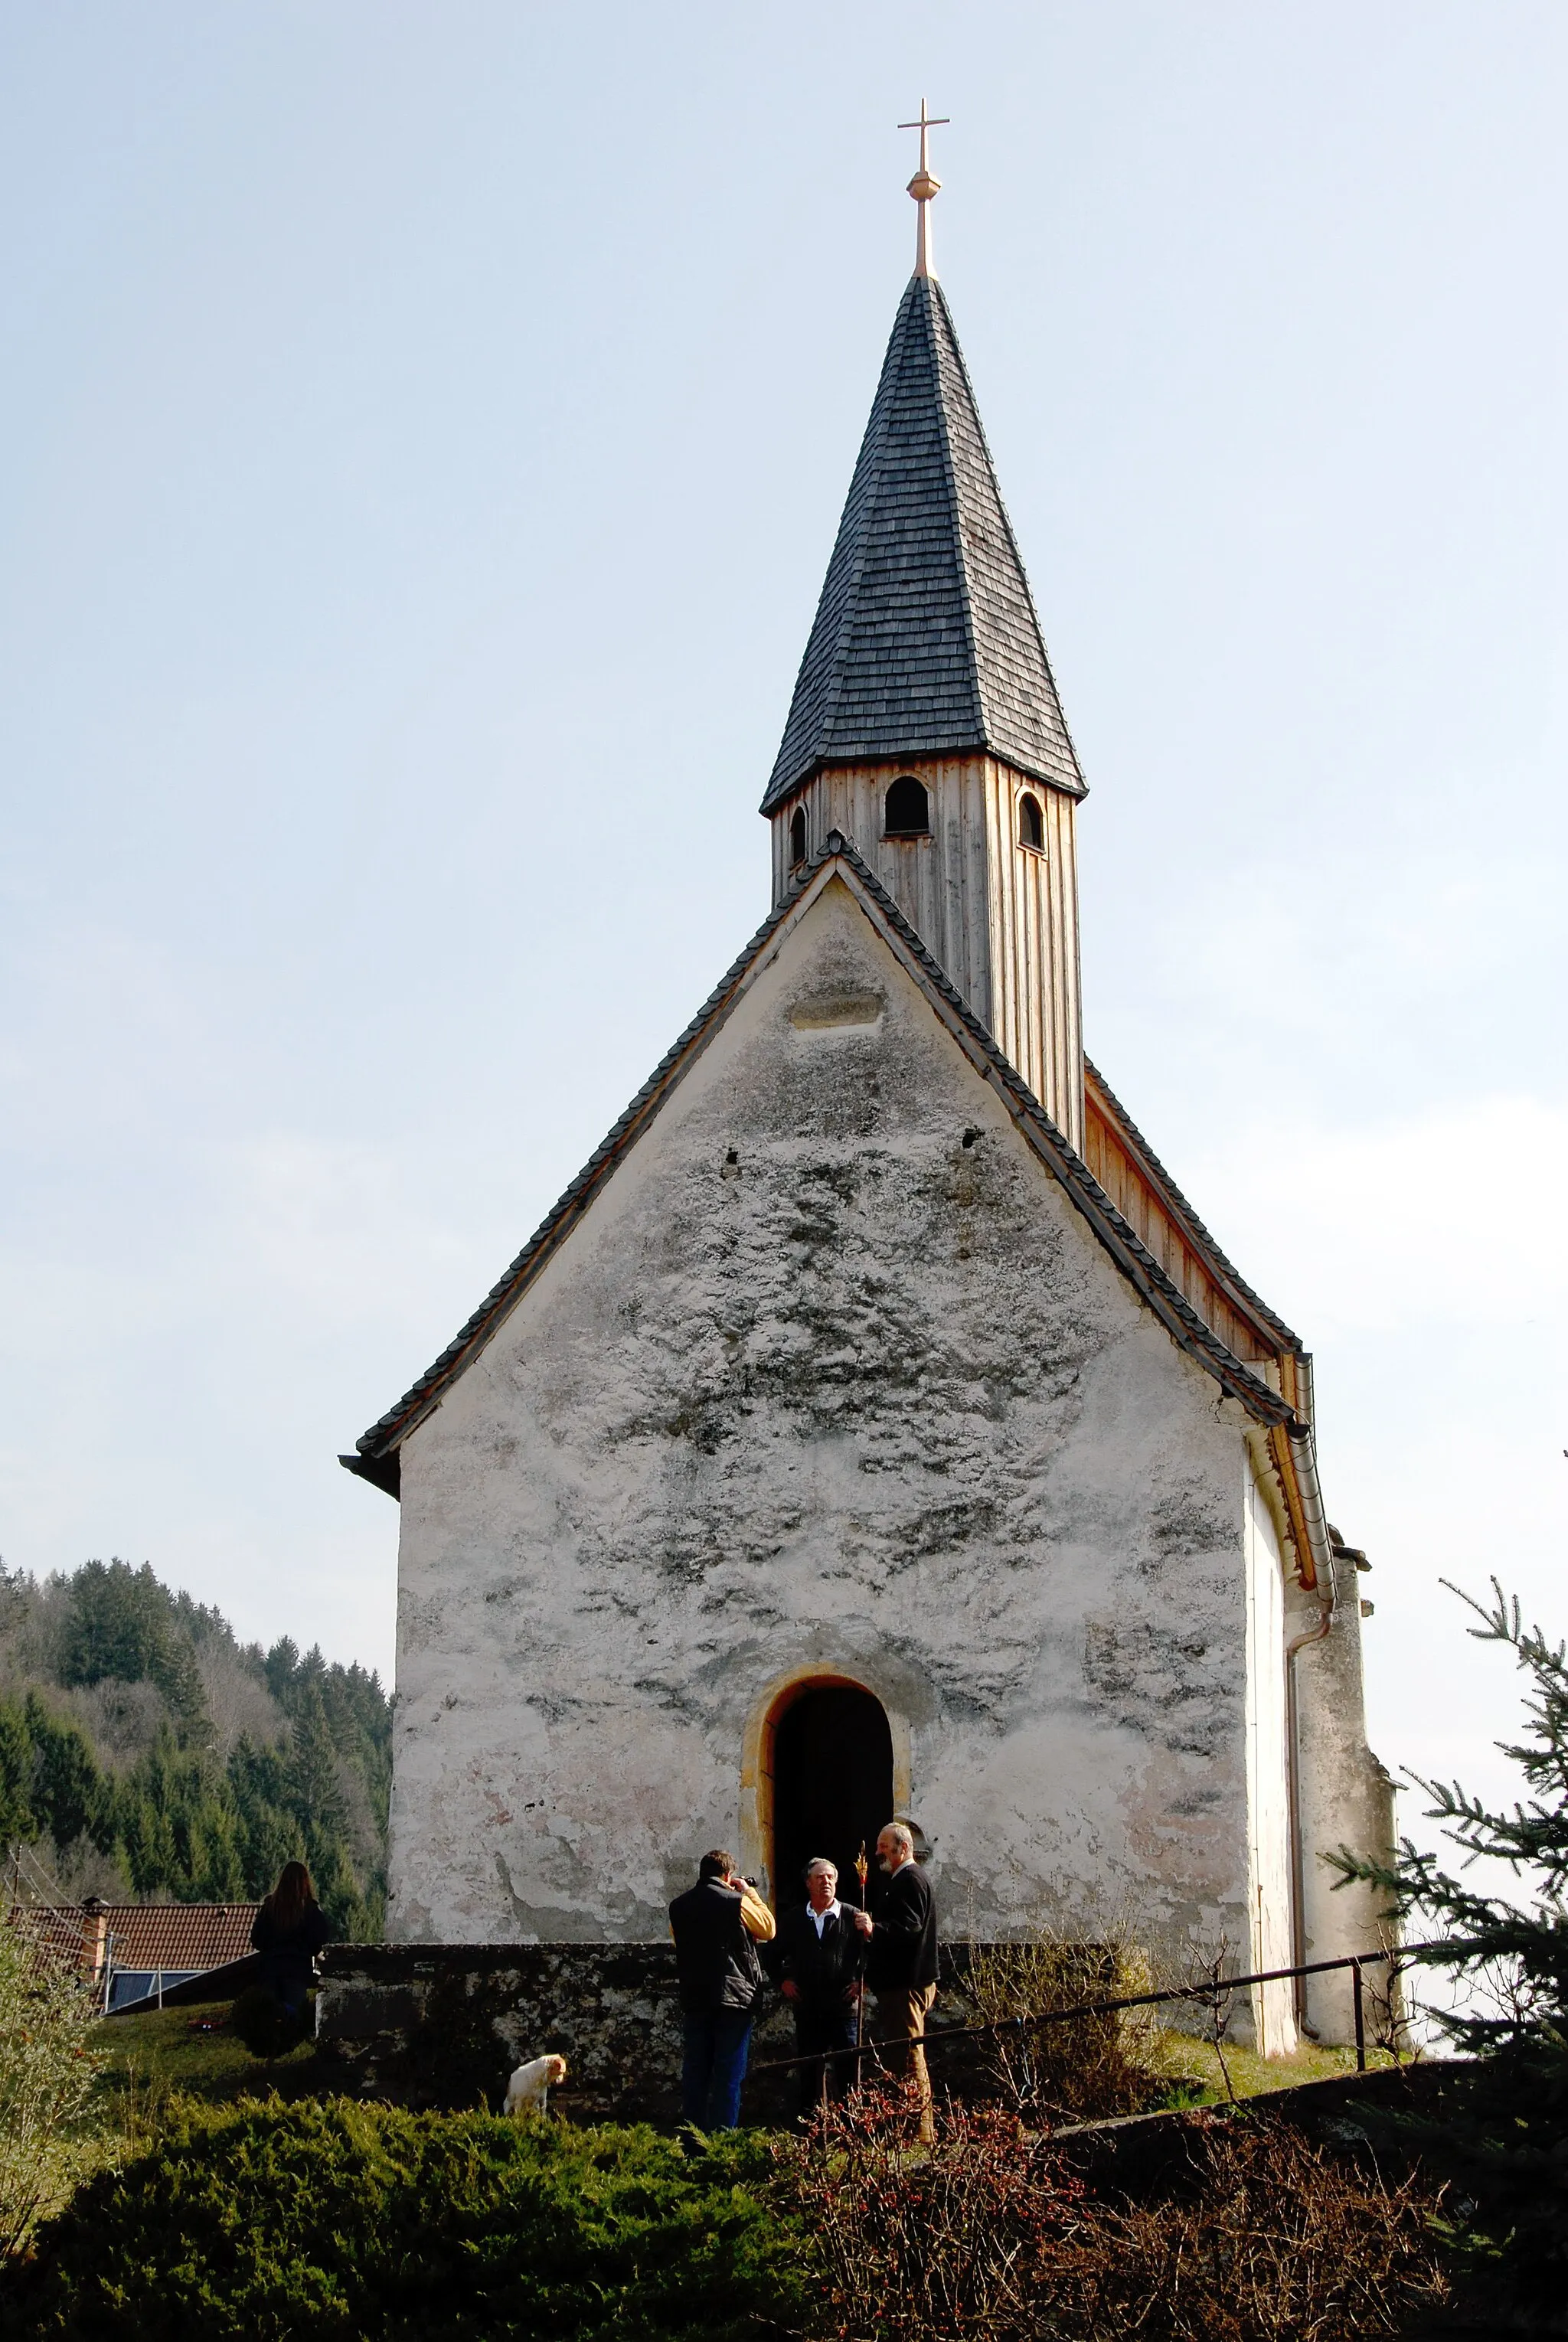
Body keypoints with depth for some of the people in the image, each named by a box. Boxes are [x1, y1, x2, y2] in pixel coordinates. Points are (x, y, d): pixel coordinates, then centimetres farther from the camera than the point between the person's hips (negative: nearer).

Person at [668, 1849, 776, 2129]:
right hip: (733, 1997, -4)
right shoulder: (736, 1902, -9)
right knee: (729, 2074, 0)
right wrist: (750, 1892, 12)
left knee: (695, 2071, 10)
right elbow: (769, 1929, 4)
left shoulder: (679, 1906, 5)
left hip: (694, 1998, 5)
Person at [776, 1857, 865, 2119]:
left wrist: (861, 1981, -5)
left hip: (843, 2006, -3)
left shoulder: (852, 1917, 0)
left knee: (847, 2068, -3)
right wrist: (783, 1980, 9)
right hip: (807, 2007, 3)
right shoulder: (793, 1919, 8)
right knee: (809, 2070, 8)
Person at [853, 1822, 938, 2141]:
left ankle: (919, 2129, -11)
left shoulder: (910, 1880, -12)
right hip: (904, 1980, 11)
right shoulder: (907, 1879, 22)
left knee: (909, 2054, -11)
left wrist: (874, 1929, -38)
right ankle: (923, 2127, 17)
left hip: (905, 1983, -11)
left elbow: (908, 1927, -25)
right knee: (910, 2055, 13)